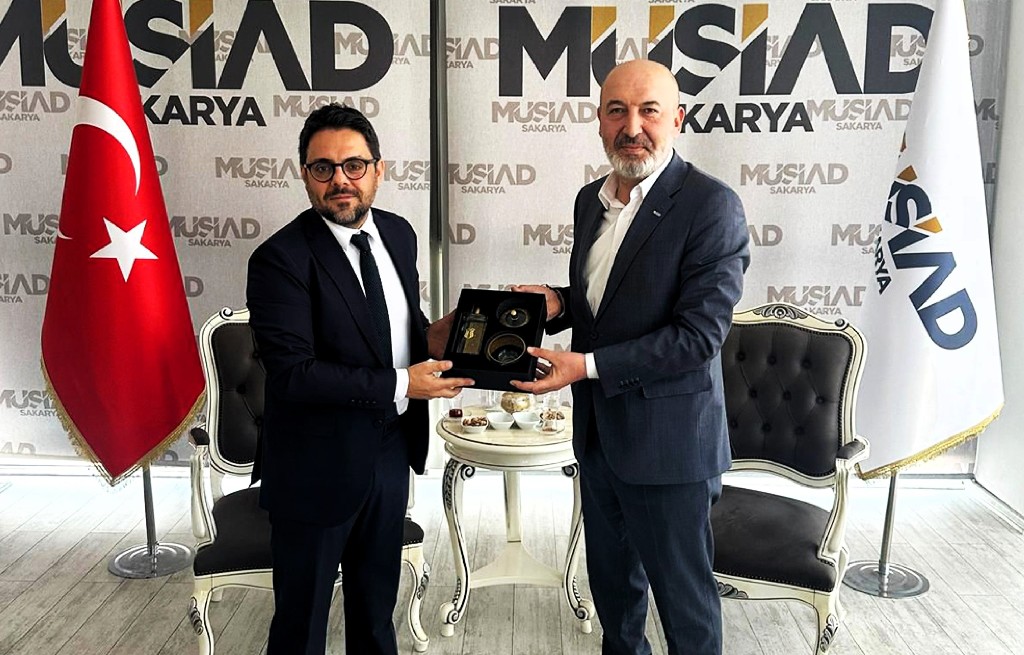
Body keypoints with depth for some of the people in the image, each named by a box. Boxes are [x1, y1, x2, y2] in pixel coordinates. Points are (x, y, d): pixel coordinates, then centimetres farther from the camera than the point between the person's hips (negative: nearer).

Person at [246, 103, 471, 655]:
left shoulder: (399, 233, 2)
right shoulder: (281, 259, -19)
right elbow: (293, 373, -25)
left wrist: (428, 337, -7)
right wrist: (400, 385, -25)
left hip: (390, 456, 6)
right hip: (318, 469, -6)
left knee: (377, 609, 26)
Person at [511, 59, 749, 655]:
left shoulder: (712, 206, -17)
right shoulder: (592, 199, 7)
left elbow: (699, 334, -22)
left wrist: (587, 366, -24)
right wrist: (556, 302, -3)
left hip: (667, 443, -7)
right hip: (599, 431, 7)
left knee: (684, 597, 11)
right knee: (612, 583, 24)